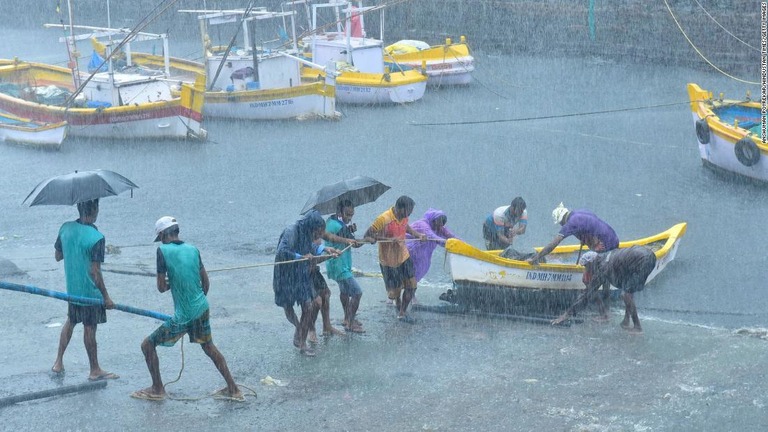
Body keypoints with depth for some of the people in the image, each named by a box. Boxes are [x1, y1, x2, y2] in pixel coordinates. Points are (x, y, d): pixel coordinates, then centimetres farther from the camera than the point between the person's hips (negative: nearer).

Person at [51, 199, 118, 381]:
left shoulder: (66, 228, -5)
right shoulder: (97, 238, -23)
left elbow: (58, 256, 8)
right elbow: (95, 272, -22)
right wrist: (106, 296, -14)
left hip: (72, 289, 6)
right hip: (91, 292, -6)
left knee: (70, 322, 23)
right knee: (90, 329, 5)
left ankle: (58, 362, 26)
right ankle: (95, 371, 17)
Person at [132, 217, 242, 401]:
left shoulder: (163, 250, -12)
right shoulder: (193, 249, 4)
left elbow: (161, 287, -11)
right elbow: (206, 282, 10)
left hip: (183, 316, -6)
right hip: (202, 308, 6)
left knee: (148, 345, 9)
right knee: (209, 346, 24)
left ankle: (157, 389, 17)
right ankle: (233, 389, 25)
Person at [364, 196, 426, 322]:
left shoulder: (404, 217, -6)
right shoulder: (383, 219, -27)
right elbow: (367, 236, -26)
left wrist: (418, 235, 7)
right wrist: (389, 239, -34)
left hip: (404, 256, 6)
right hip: (389, 260, -6)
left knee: (411, 285, 1)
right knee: (395, 291, 2)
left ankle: (402, 312, 19)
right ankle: (397, 302, 39)